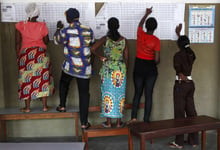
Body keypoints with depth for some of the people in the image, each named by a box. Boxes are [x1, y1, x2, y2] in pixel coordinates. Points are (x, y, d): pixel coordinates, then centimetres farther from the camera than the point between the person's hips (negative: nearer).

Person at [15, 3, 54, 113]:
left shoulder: (20, 26, -4)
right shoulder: (42, 26, -4)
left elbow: (18, 43, -2)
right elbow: (46, 41, 5)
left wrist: (18, 57, 6)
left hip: (26, 55, 0)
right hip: (41, 54, 0)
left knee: (27, 80, 7)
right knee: (43, 79, 7)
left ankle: (27, 107, 12)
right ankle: (45, 106, 11)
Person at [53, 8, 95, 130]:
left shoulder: (65, 31, -11)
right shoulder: (88, 30, -3)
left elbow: (56, 40, 9)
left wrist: (58, 28, 24)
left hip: (70, 67, -1)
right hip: (85, 68, 1)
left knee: (64, 83, 31)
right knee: (84, 94, 5)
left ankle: (62, 106, 38)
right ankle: (84, 123, 9)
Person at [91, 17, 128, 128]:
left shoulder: (105, 39, -7)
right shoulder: (124, 40, 0)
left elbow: (93, 49, -18)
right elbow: (126, 58, 3)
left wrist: (101, 57, -3)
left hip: (108, 69, -2)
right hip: (121, 69, 2)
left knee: (108, 94, 6)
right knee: (120, 95, 9)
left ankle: (108, 122, 12)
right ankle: (119, 122, 17)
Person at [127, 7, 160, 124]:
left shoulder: (140, 34, -4)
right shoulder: (156, 40, -13)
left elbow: (140, 23, 20)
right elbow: (157, 59, -14)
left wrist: (147, 13, 36)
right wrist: (154, 64, 10)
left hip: (138, 67, 3)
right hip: (150, 68, -3)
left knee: (137, 93, 14)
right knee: (148, 95, 5)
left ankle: (133, 117, 7)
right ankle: (146, 120, 10)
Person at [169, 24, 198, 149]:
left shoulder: (178, 55, -10)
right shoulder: (191, 54, 9)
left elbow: (178, 69, -23)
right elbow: (185, 43, 28)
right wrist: (179, 34, 39)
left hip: (181, 84, -6)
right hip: (191, 84, 7)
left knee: (180, 112, -1)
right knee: (191, 111, 11)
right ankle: (194, 140, 19)